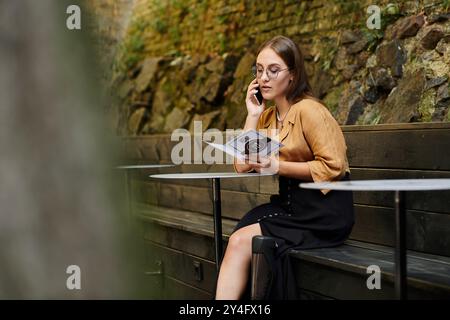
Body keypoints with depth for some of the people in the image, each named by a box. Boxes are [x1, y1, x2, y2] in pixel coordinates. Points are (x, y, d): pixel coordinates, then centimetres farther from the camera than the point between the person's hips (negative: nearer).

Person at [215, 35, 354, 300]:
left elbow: (332, 167, -18)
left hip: (325, 210, -7)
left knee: (242, 241, -20)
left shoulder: (308, 110, -12)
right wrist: (253, 114, 0)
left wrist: (278, 166, -20)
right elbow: (243, 165, 3)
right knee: (238, 241, -18)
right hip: (291, 204, 7)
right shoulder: (267, 116, 12)